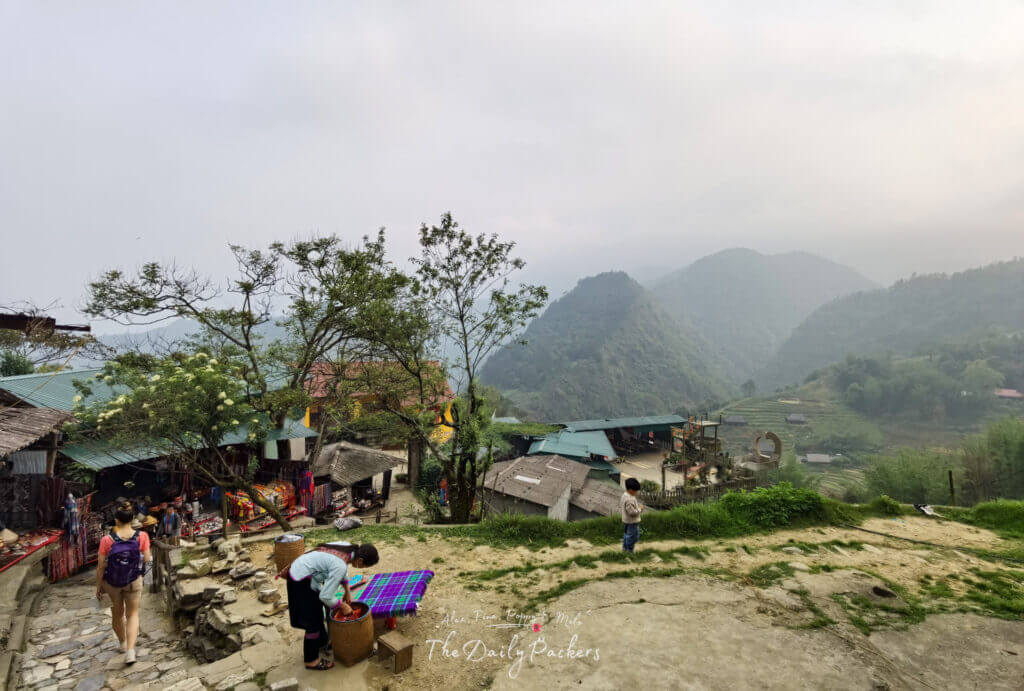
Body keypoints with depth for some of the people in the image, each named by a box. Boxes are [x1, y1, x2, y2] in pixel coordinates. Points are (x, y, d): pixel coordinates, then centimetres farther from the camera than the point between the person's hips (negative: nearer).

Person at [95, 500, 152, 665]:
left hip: (112, 582, 1)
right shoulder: (142, 537, -21)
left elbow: (101, 566, -14)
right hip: (134, 581, -1)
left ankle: (122, 643, 47)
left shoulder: (107, 540, -23)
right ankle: (130, 650, 1)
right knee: (132, 615, 16)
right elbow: (147, 560, -12)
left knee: (117, 613, 25)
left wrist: (98, 585, 1)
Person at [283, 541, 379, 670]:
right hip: (301, 582, -9)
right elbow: (326, 597, -26)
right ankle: (311, 660, 23)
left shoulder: (348, 547, -8)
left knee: (317, 614, 26)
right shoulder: (340, 566, -32)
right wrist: (343, 606, -10)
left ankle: (320, 643, 47)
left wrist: (347, 591, 12)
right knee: (313, 621, 6)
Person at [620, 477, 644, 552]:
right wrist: (640, 508, -15)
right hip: (632, 522, -10)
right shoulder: (630, 500, -30)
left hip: (626, 520, 10)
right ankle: (629, 551, 15)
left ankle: (624, 549, 36)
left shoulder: (624, 495, 2)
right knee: (632, 536, 4)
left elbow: (620, 506, 14)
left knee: (627, 535, 23)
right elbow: (632, 512, -30)